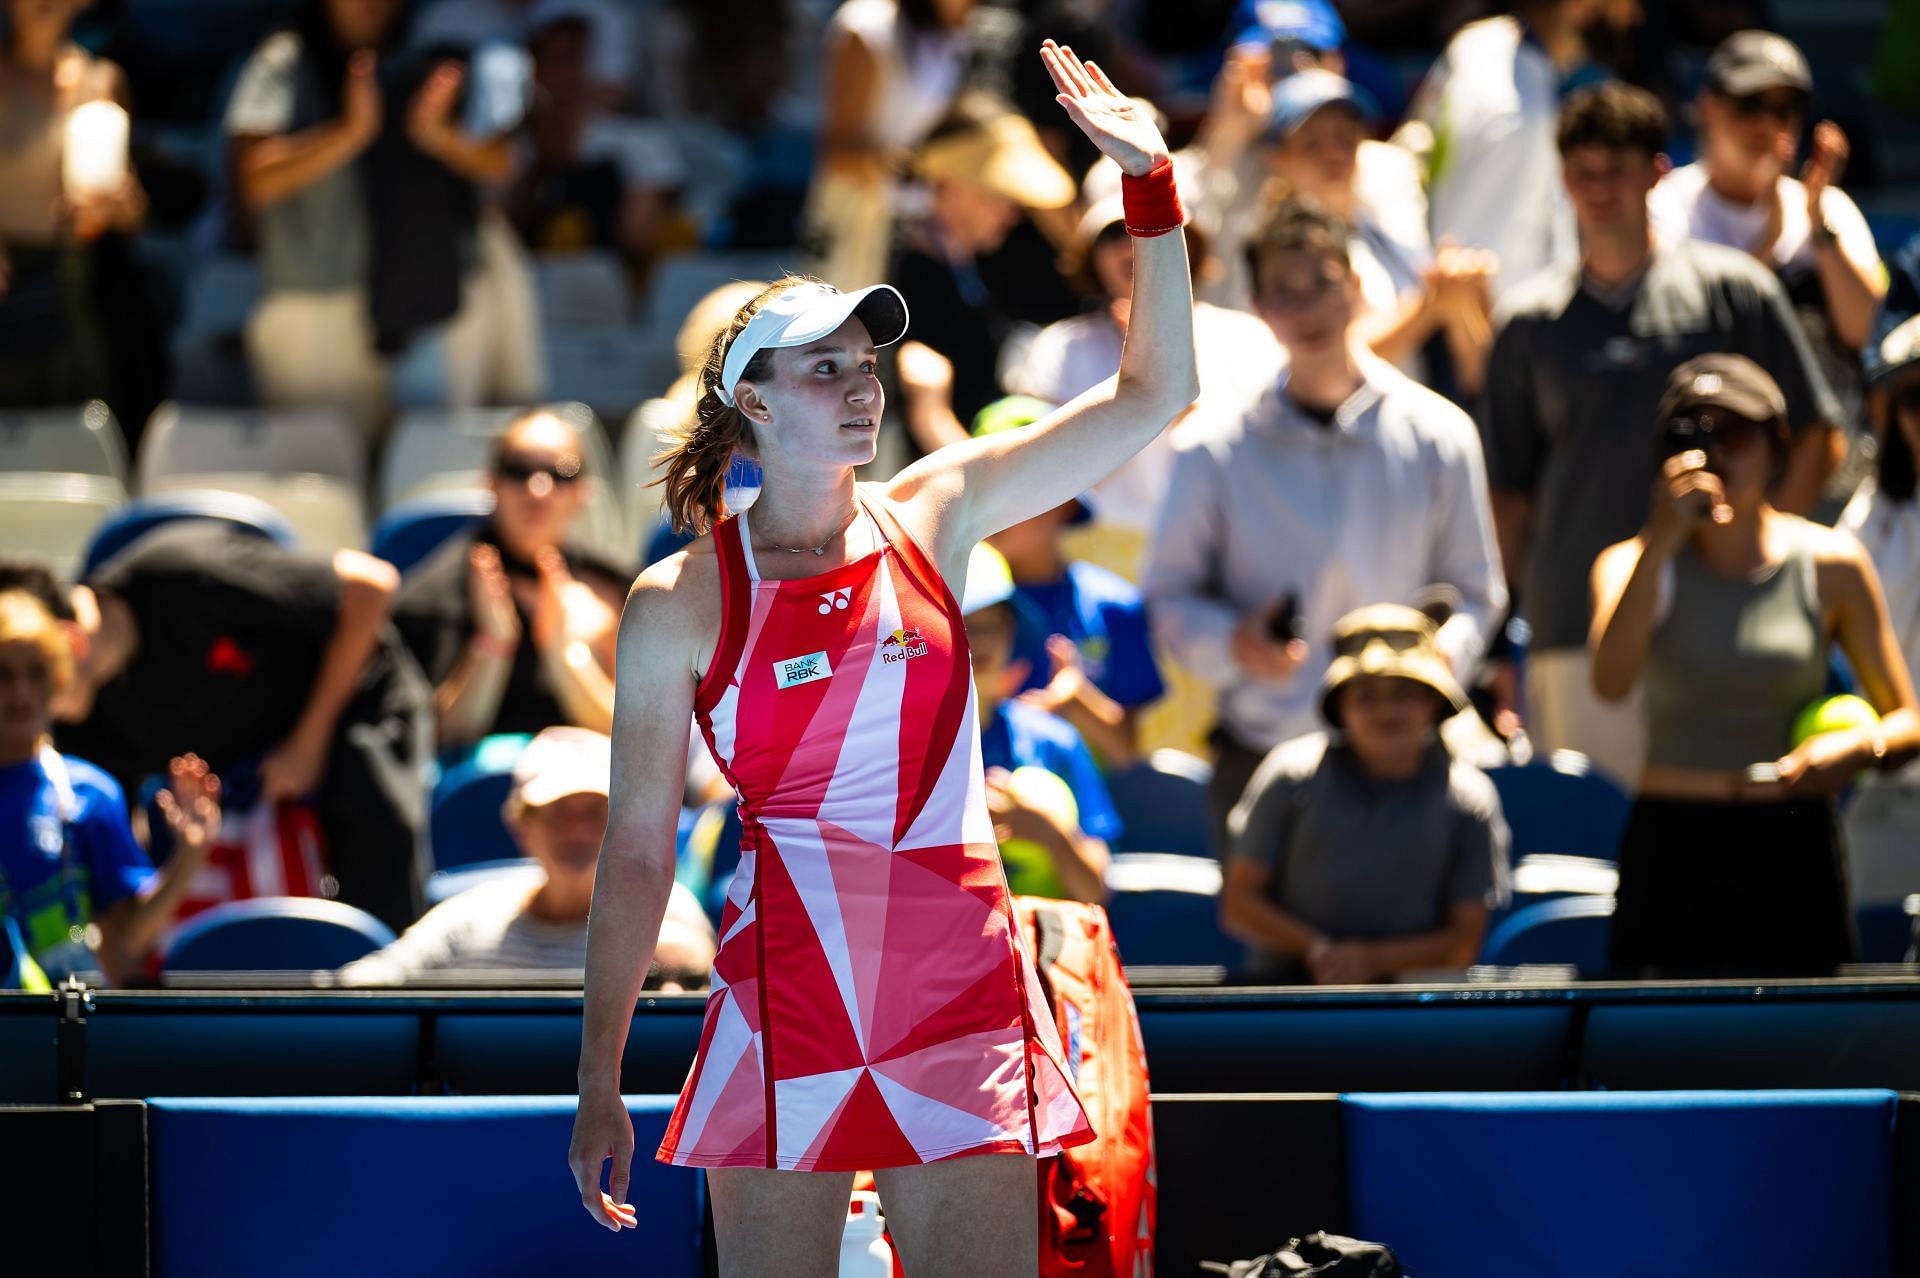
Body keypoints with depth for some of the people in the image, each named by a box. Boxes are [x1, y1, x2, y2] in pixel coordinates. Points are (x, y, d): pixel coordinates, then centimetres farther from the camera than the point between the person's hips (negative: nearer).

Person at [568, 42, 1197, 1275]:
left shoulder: (933, 517, 7)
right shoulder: (680, 603, -1)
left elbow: (1154, 396, 6)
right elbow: (637, 848, 2)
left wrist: (1152, 181, -1)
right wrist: (599, 1082, 0)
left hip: (961, 987, 2)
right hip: (784, 1007, -2)